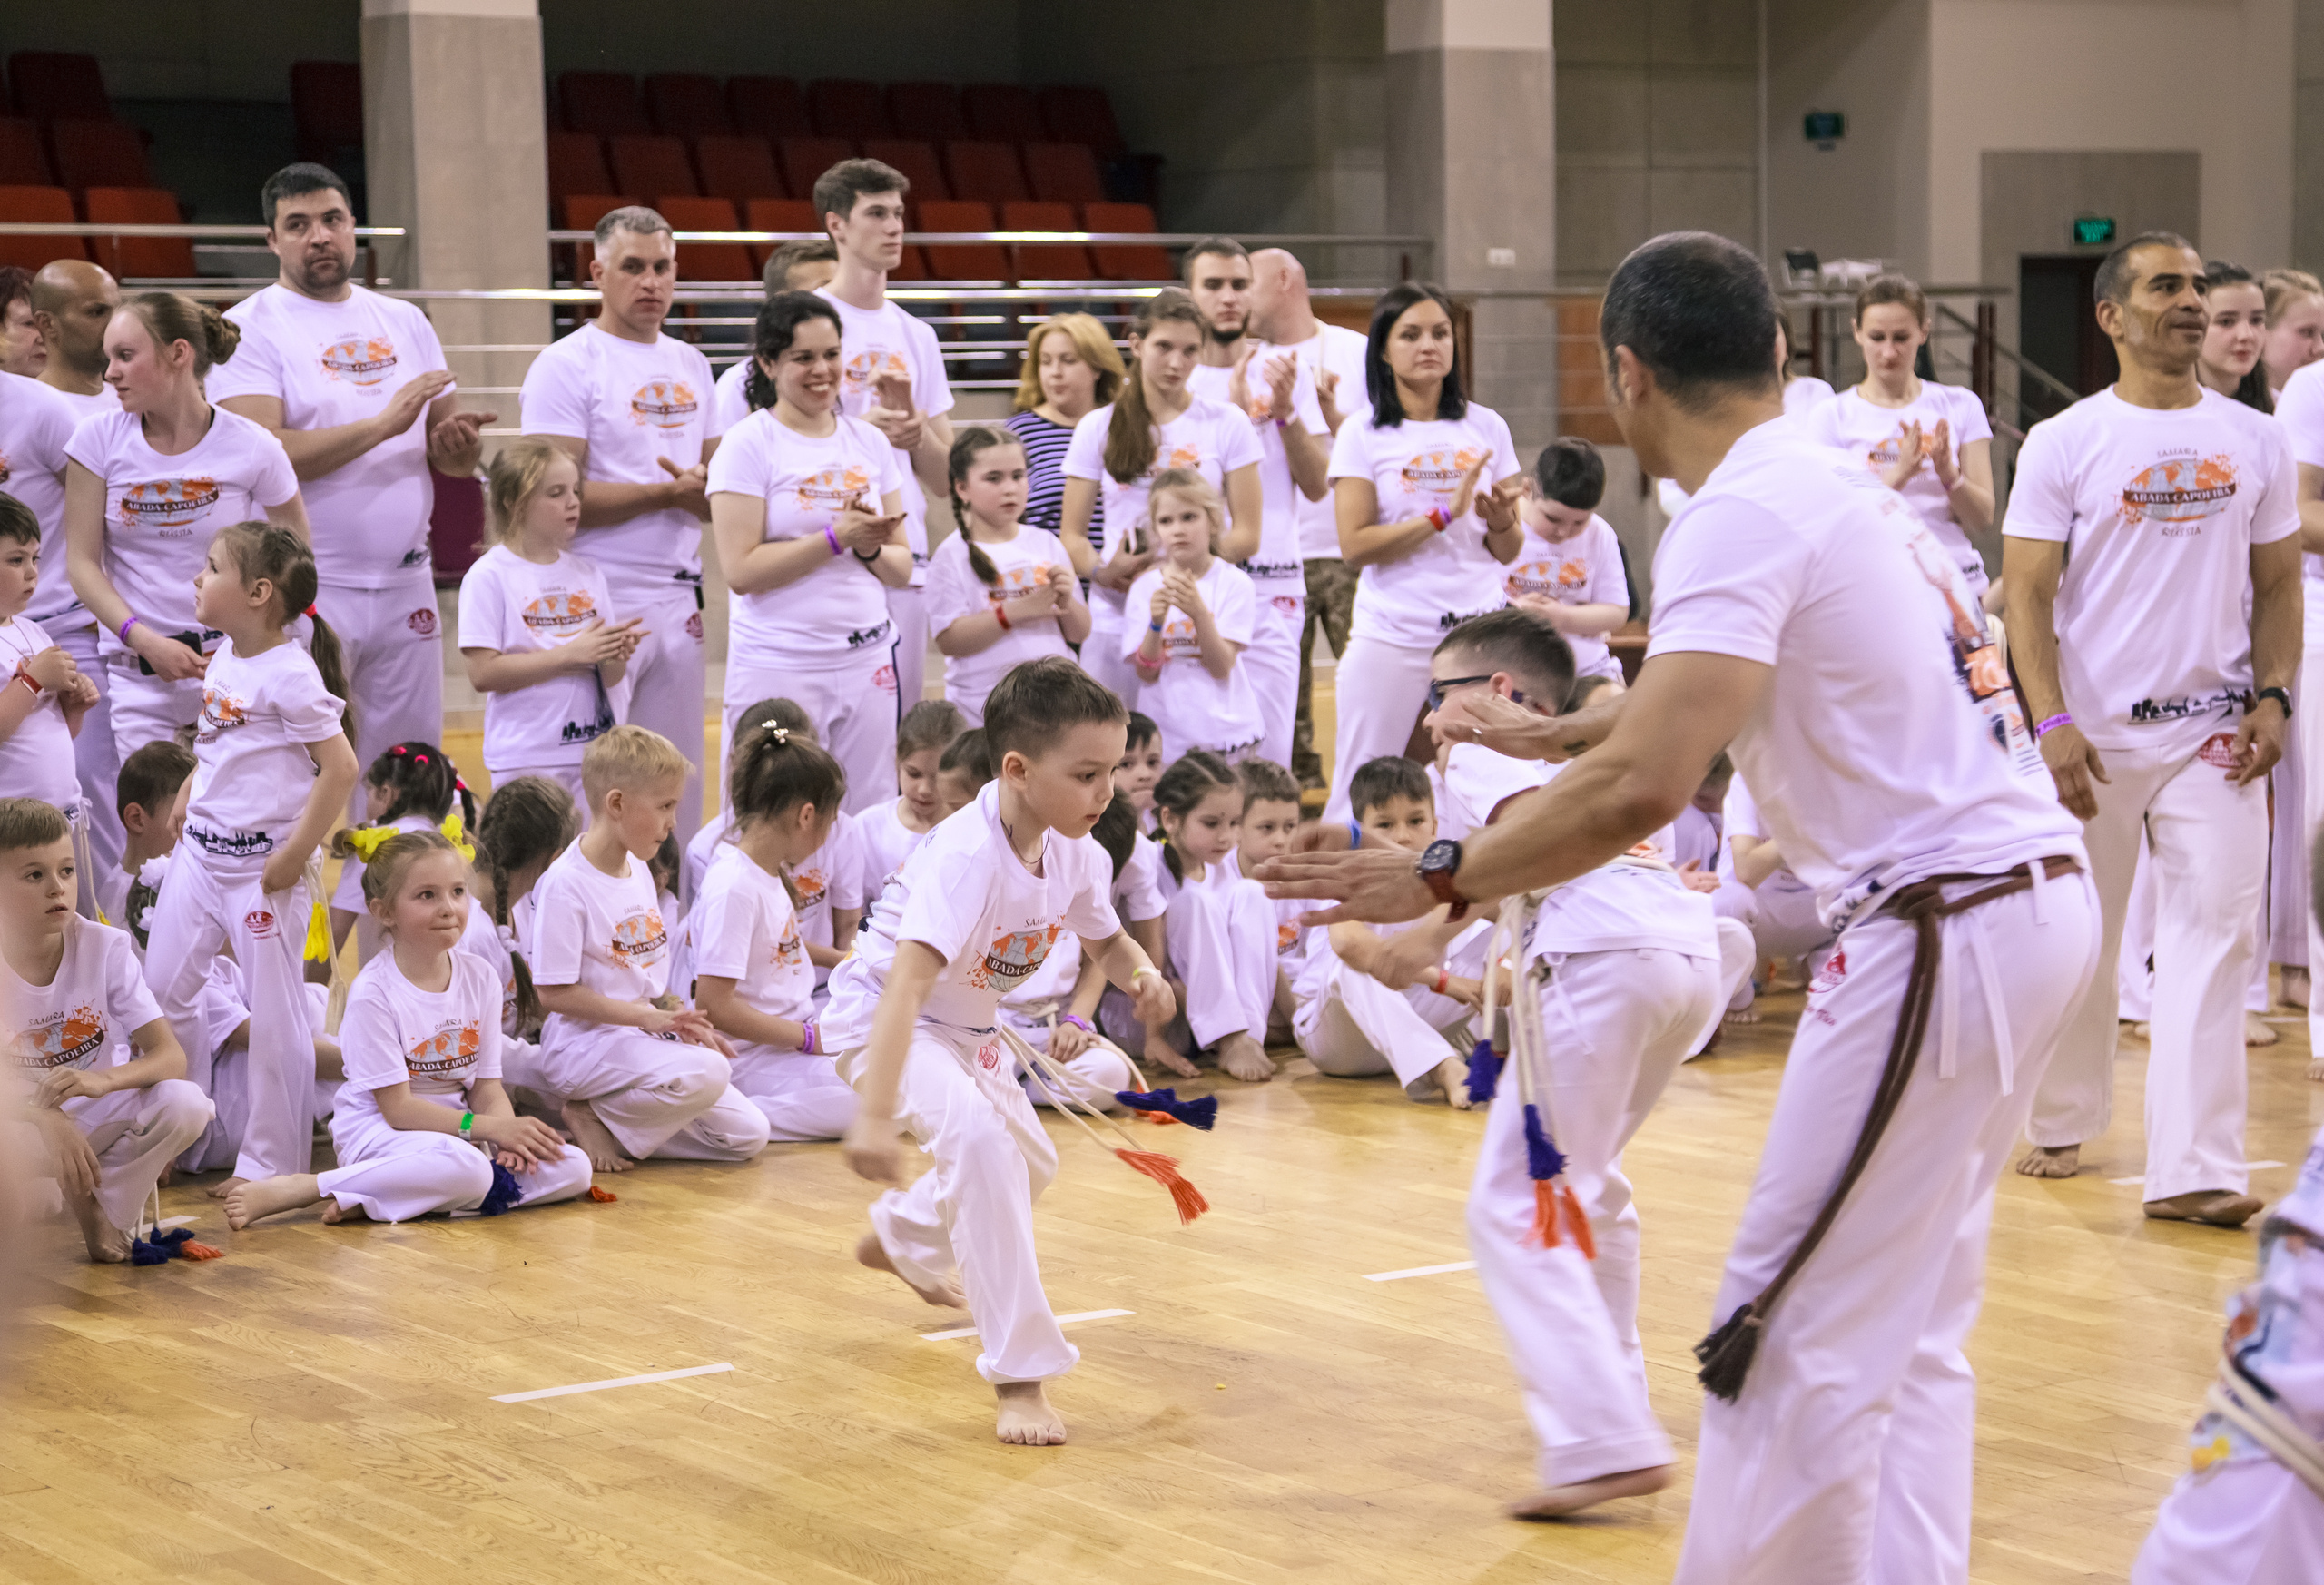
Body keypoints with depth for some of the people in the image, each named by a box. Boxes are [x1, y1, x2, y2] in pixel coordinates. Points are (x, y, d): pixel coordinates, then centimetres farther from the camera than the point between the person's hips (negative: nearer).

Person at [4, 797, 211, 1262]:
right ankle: (79, 1194, -5)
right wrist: (45, 1119, -40)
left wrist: (103, 1079, -41)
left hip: (106, 1114, 2)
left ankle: (107, 1206, -4)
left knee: (184, 1105, -30)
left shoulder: (106, 948, -13)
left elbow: (171, 1056, -20)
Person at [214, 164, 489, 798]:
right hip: (305, 593, -5)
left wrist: (459, 443, -7)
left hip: (406, 586, 5)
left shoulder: (404, 323, 14)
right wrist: (384, 424, -19)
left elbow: (454, 457, 17)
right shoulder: (248, 330, -4)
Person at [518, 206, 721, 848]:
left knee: (679, 786, 11)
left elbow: (720, 478, 20)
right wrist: (668, 492, -15)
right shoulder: (567, 366, -7)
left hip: (680, 602, 7)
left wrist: (704, 489, -4)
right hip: (599, 603, -7)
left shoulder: (690, 365, 15)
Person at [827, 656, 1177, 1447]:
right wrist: (876, 1112, -56)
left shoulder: (1077, 856, -11)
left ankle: (901, 1238, 57)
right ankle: (1021, 1373, -26)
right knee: (977, 1138, -33)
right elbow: (908, 979, -46)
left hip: (967, 1026, 9)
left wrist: (1143, 975, -14)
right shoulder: (967, 855, -36)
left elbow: (1106, 939, 11)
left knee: (1029, 1160, 25)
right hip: (881, 1018, -9)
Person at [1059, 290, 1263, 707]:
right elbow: (1072, 535, 9)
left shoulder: (1226, 425, 6)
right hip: (1116, 621, 1)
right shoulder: (1099, 428, 9)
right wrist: (1103, 571, -13)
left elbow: (1246, 534, 3)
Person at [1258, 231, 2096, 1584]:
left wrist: (1439, 883, -17)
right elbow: (1703, 697, 31)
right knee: (1913, 1327, 17)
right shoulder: (1837, 484, 15)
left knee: (1798, 1343, -3)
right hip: (2037, 899, 10)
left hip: (1941, 935, -10)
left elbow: (1644, 786, -27)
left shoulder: (1742, 519, -15)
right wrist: (1543, 733, 41)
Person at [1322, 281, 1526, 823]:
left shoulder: (1485, 427, 8)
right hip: (1391, 636, -2)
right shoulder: (1363, 437, 1)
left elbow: (1507, 552, 11)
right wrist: (1443, 513, -14)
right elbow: (1354, 545, -9)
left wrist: (1501, 519, -11)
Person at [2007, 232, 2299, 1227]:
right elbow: (2027, 593, -4)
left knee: (2212, 936, -8)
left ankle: (2193, 1169, -9)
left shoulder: (2253, 439, 7)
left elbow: (2278, 586, 11)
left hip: (2214, 731, 2)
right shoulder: (2063, 443, -1)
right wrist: (2051, 724, -13)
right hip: (2092, 733, -1)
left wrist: (2272, 698, -4)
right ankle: (2062, 1125, 29)